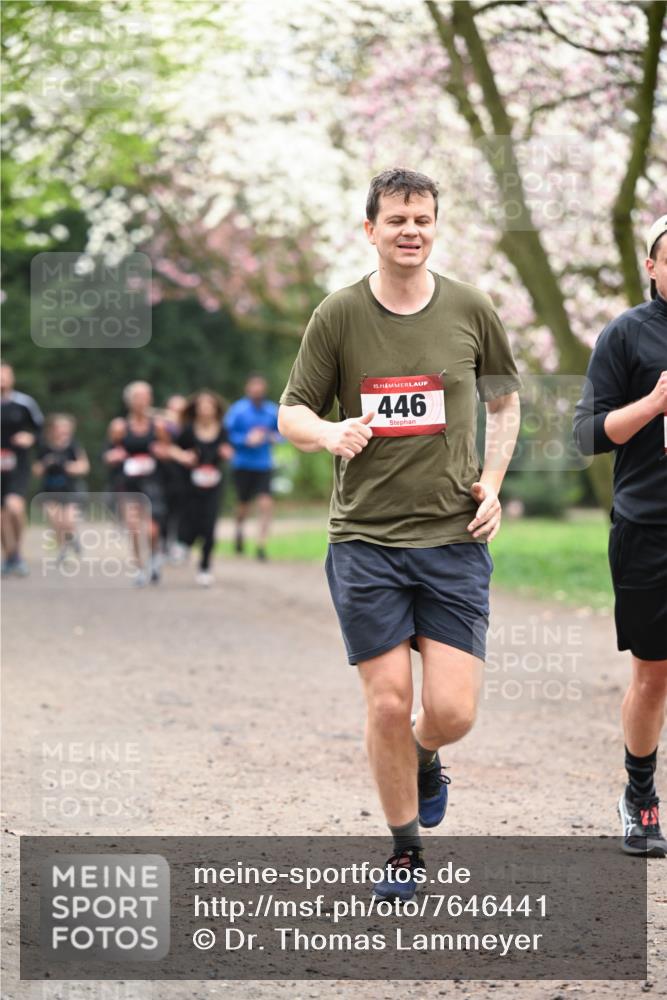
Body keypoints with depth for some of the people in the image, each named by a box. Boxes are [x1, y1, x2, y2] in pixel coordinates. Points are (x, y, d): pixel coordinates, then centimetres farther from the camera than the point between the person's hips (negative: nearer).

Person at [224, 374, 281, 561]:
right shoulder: (237, 410, -7)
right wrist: (247, 439, -21)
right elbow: (227, 435, -8)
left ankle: (261, 546, -9)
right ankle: (239, 529, 43)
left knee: (266, 504, -13)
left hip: (263, 466, 2)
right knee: (244, 504, 10)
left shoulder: (272, 411, 3)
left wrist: (275, 437, -6)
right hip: (242, 465, -2)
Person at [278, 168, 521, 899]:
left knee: (452, 711, -6)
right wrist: (332, 434, -19)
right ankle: (405, 850, 17)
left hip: (453, 538, 1)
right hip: (364, 539, -1)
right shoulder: (338, 315, -2)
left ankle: (424, 760, 32)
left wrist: (492, 481, 4)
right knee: (388, 703, -3)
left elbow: (503, 399, 18)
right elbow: (291, 414, 4)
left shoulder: (471, 310, 3)